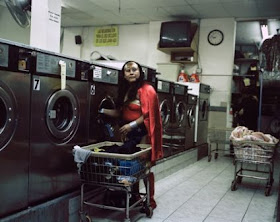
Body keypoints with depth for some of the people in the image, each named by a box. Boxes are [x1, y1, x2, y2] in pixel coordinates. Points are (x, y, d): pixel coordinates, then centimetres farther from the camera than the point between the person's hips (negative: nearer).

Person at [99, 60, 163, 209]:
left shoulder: (146, 90, -11)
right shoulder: (125, 90, 12)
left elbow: (148, 114, -15)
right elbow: (121, 112, 13)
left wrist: (131, 125, -22)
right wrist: (103, 111, 6)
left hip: (142, 133, -7)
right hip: (129, 133, 7)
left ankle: (150, 200, 13)